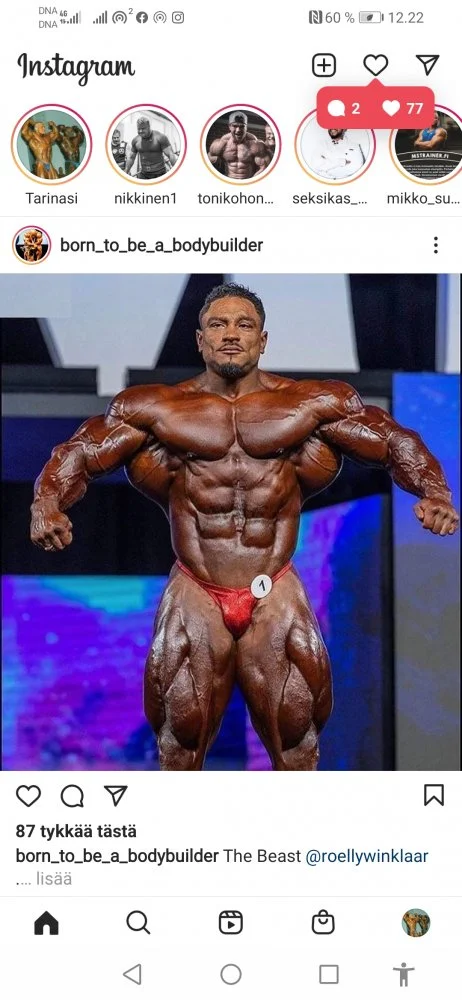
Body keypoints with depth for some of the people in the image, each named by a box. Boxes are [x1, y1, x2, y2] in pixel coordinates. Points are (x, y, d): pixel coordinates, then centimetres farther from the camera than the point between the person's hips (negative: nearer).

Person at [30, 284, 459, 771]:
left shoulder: (314, 404, -1)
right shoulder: (156, 408, 0)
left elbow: (397, 442, 2)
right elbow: (79, 452, 0)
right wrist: (46, 504, -20)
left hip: (276, 595, 0)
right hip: (195, 597, 0)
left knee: (296, 738, 11)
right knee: (182, 738, 11)